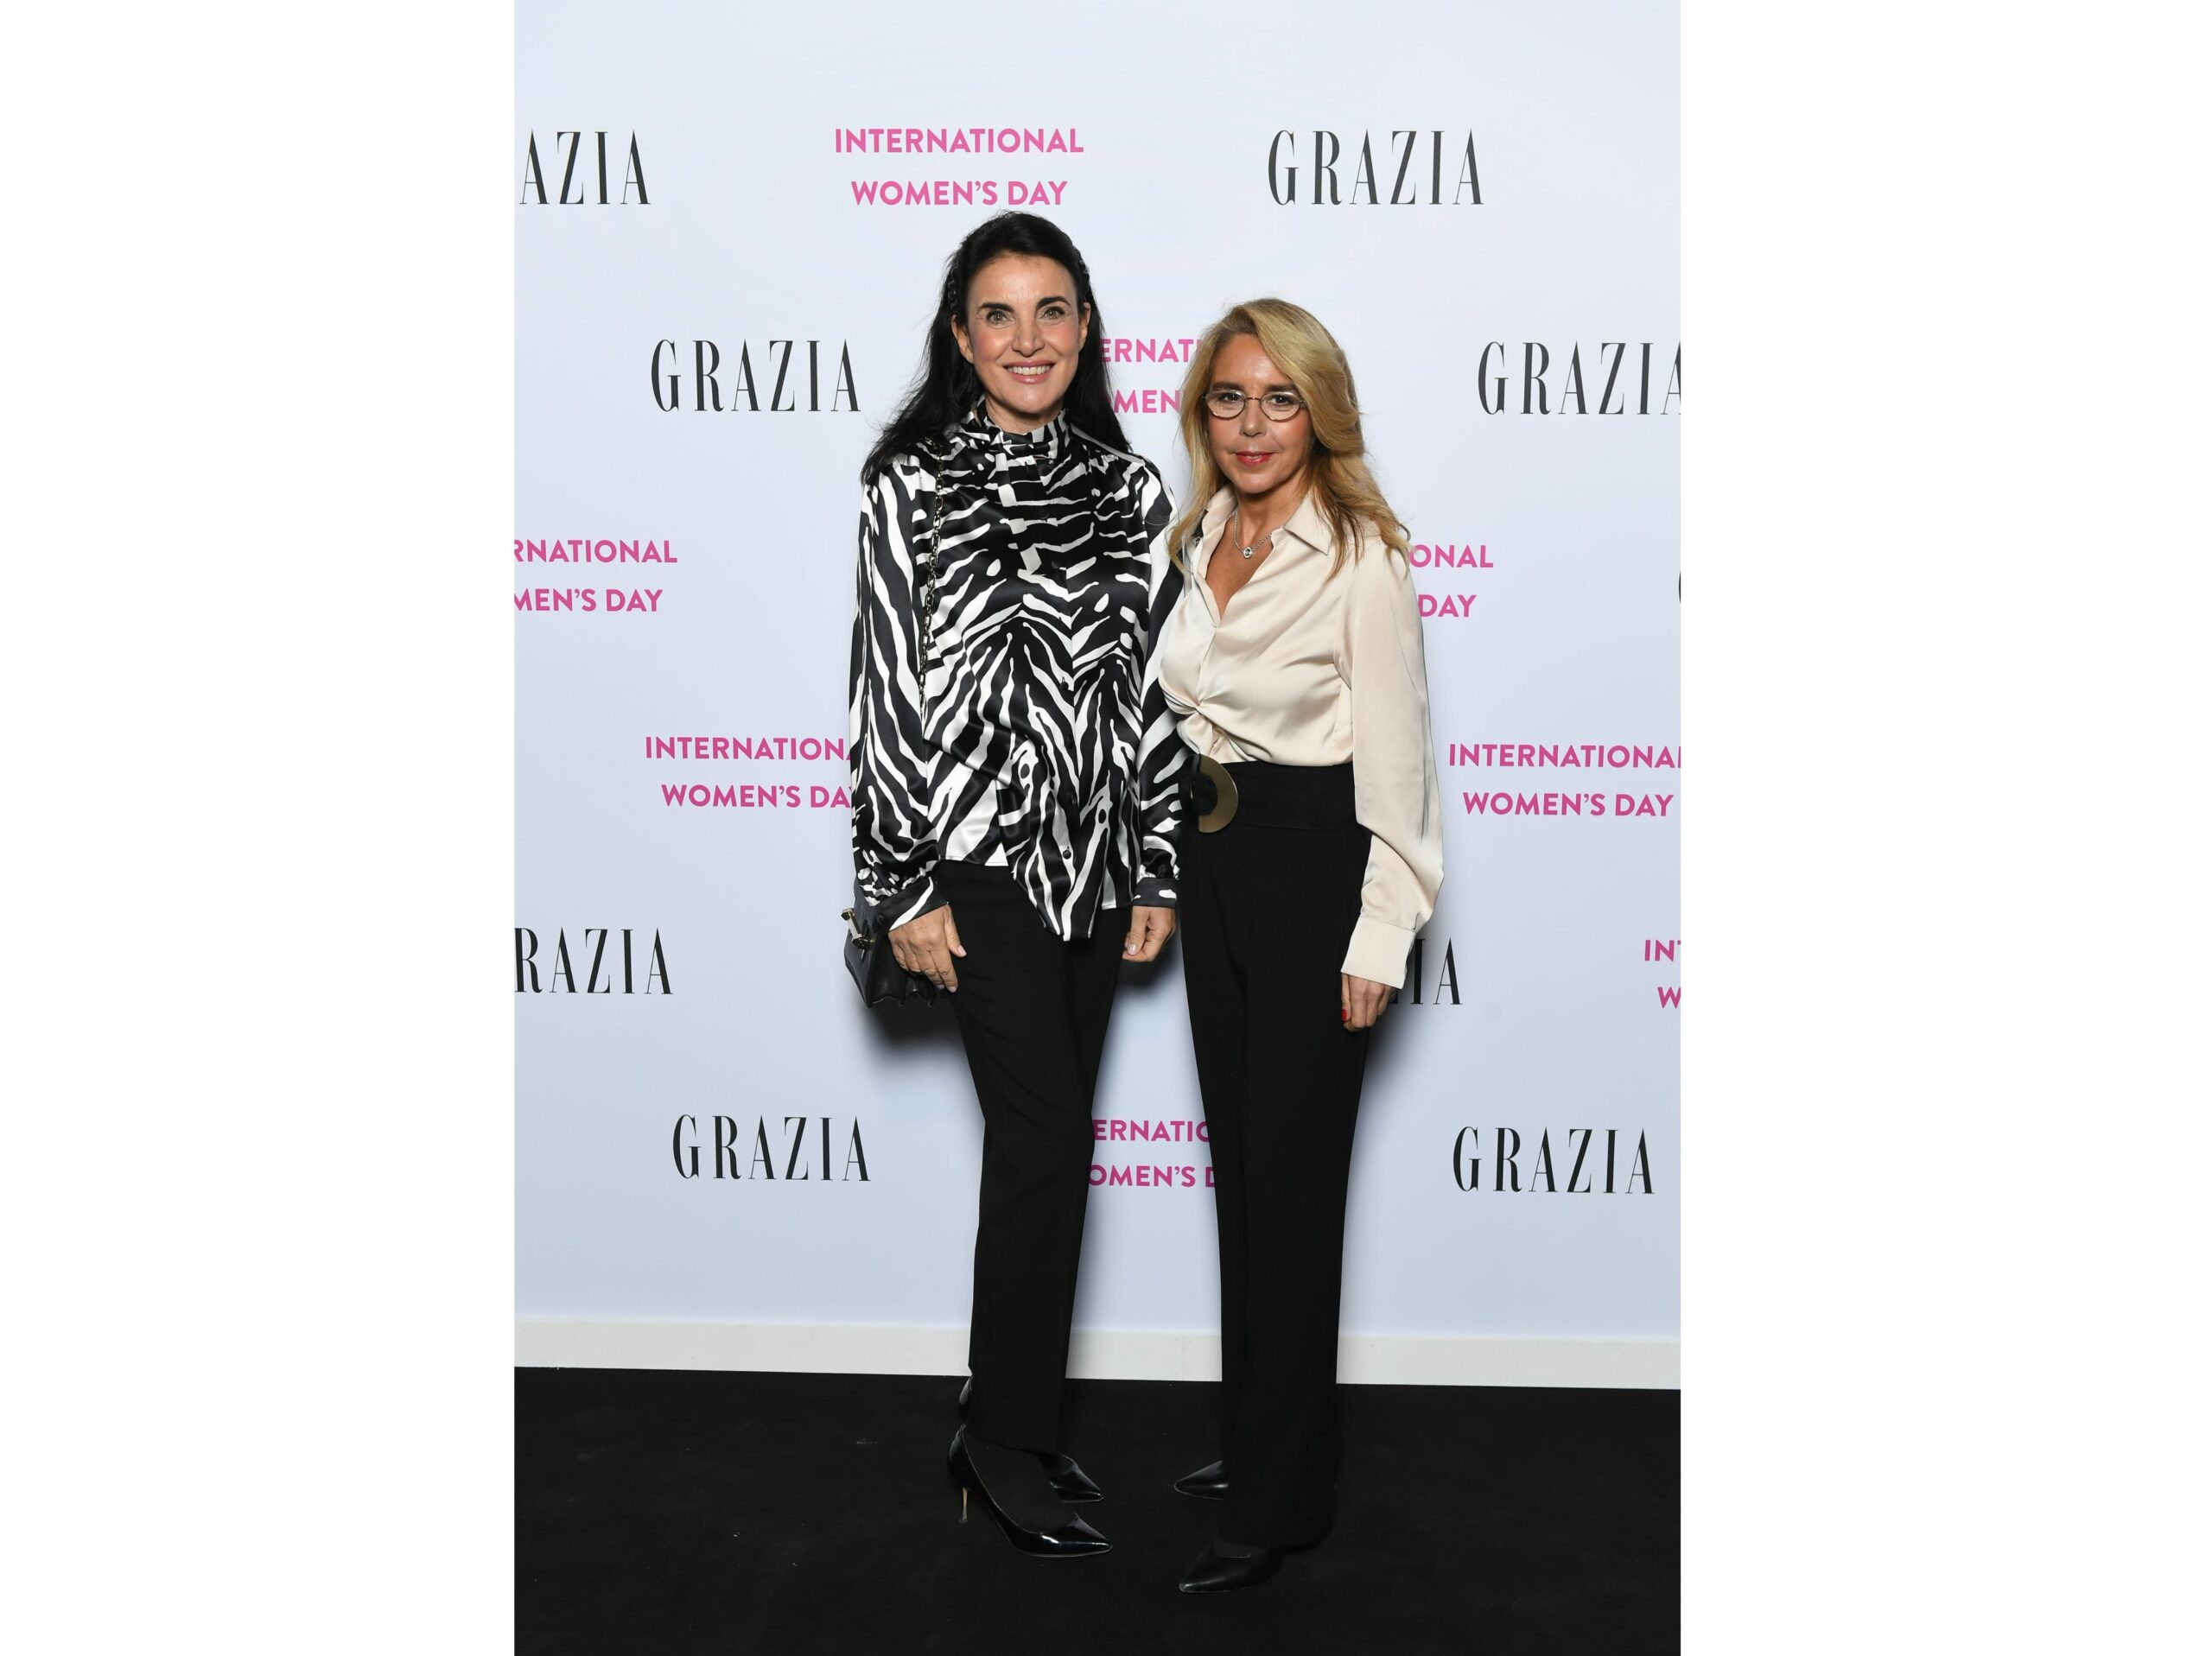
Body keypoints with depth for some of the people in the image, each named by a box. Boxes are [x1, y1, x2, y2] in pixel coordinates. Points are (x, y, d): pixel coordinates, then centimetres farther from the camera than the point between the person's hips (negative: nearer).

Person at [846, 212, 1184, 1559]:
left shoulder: (1129, 486, 8)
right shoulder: (910, 487, -5)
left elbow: (1151, 683, 9)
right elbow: (888, 692, -7)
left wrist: (1158, 869, 7)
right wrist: (904, 891, -10)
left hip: (1095, 858, 5)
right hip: (979, 856, -5)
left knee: (1046, 1142, 11)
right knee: (1048, 1142, -6)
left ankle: (1008, 1418, 25)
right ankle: (1010, 1446, 10)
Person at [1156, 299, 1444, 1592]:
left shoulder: (1361, 557, -13)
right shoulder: (1203, 541, 9)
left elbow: (1397, 759, -13)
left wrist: (1378, 939, -15)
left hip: (1315, 866, -7)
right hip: (1215, 856, 8)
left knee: (1289, 1182, -2)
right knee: (1241, 1163, 15)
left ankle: (1279, 1503, 9)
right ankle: (1262, 1440, 30)